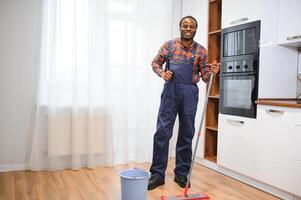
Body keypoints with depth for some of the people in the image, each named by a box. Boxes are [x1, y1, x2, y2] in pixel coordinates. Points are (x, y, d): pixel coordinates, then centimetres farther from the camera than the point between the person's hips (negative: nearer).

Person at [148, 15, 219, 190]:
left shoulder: (201, 51, 7)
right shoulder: (169, 45, 7)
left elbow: (205, 76, 8)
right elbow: (155, 62, 14)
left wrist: (212, 72, -15)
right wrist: (162, 73, -6)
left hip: (190, 94, 1)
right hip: (170, 91, -1)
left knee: (186, 135, 6)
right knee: (162, 132, -4)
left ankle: (182, 174, 19)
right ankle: (157, 174, 6)